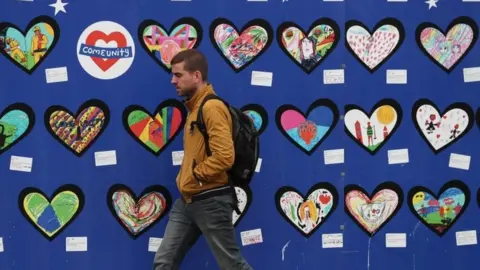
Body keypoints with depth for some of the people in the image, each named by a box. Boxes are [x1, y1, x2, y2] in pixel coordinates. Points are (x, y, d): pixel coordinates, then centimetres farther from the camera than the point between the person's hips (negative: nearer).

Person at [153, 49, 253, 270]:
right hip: (187, 200, 9)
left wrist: (195, 174, -14)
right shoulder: (194, 107, 13)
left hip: (210, 201, -9)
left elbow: (224, 156, -26)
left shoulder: (212, 107, -17)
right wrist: (184, 178, 10)